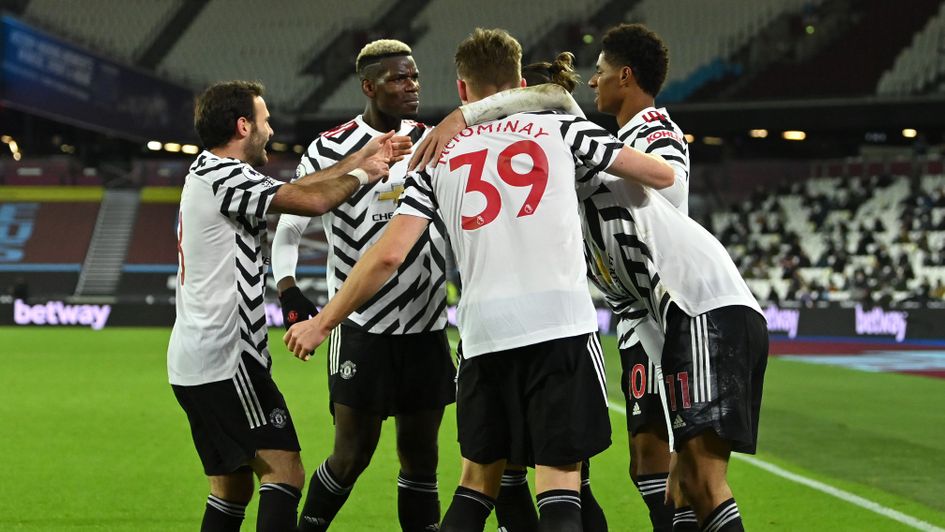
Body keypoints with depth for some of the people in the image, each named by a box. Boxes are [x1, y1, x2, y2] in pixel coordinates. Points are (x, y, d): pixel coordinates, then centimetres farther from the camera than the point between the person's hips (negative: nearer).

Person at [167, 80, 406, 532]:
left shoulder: (209, 174, 18)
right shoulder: (222, 176, -13)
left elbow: (296, 189, 20)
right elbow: (311, 201, -17)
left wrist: (362, 156, 20)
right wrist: (362, 174, 1)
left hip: (194, 361, 10)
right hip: (225, 359, -10)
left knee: (233, 487, 13)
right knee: (284, 472, -13)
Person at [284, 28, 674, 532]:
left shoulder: (440, 155, 13)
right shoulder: (561, 130, 10)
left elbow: (388, 254, 5)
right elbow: (663, 174, 14)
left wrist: (322, 323, 14)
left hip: (484, 333, 2)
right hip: (562, 320, -2)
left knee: (478, 478, 16)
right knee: (558, 482, -2)